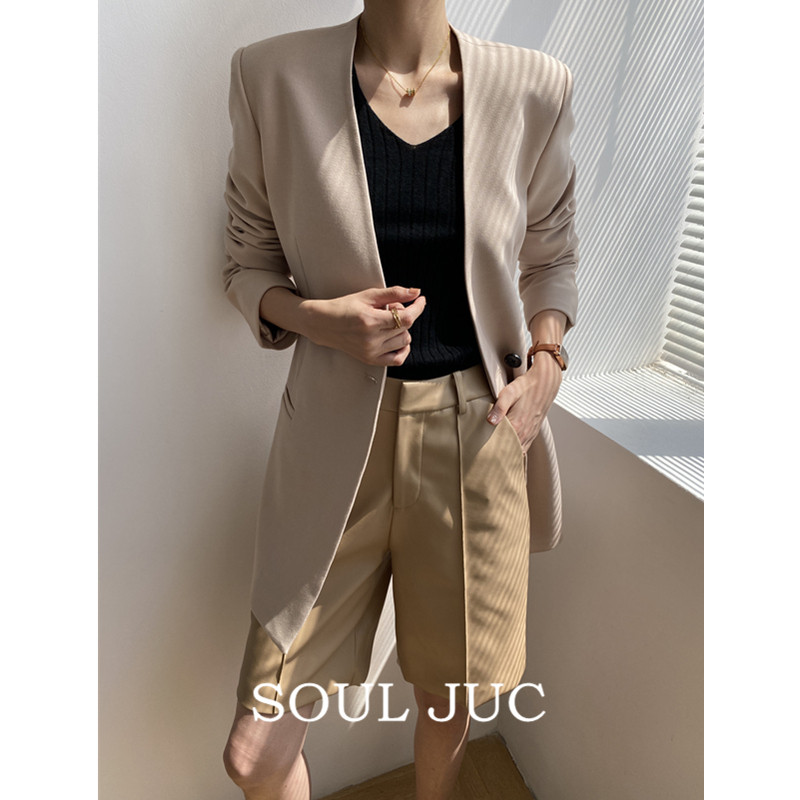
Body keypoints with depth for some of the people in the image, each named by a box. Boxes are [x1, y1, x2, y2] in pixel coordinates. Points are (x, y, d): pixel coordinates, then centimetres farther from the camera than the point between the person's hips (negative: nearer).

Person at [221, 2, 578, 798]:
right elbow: (247, 264, 5)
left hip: (477, 427, 2)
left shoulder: (533, 87, 2)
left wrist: (545, 360, -5)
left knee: (453, 694, 21)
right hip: (336, 432, 0)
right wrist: (318, 318, -16)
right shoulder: (273, 75, -1)